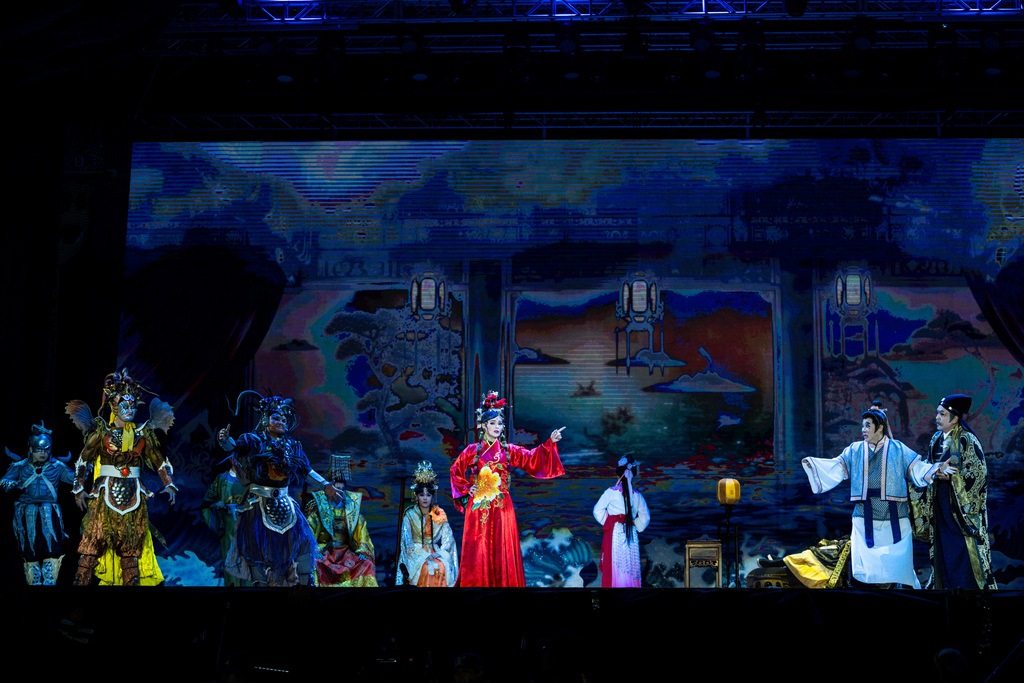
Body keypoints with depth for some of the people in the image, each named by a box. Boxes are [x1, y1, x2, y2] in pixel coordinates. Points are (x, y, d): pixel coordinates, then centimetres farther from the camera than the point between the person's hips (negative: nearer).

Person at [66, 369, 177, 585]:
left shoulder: (142, 433, 9)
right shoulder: (102, 430, 3)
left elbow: (160, 461, 13)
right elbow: (83, 460, 6)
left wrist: (169, 486, 0)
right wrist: (79, 488, -3)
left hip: (133, 497, 2)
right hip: (105, 494, -2)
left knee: (131, 552, 3)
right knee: (91, 545, -8)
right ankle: (81, 582, -4)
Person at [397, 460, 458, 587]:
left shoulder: (440, 515, 9)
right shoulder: (409, 515, 2)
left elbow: (448, 538, 5)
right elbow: (408, 542, -5)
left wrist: (437, 553, -13)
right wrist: (425, 555, -19)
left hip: (435, 552, 2)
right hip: (415, 553, -2)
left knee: (442, 567, -30)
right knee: (426, 567, -33)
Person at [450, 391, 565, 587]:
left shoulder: (509, 451, 8)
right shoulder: (472, 451, 6)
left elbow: (531, 459, -5)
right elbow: (456, 472, 15)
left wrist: (550, 444, -17)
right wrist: (466, 489, 2)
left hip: (501, 509, 1)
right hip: (478, 508, -1)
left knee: (502, 551, -1)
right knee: (478, 552, -2)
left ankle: (503, 584, 2)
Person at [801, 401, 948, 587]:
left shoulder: (897, 449, 5)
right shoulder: (855, 450, 9)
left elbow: (917, 468, 1)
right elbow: (836, 467, 1)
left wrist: (936, 468, -15)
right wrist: (813, 464, -13)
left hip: (893, 519, -2)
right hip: (865, 519, 2)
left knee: (896, 564, -1)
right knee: (865, 566, 0)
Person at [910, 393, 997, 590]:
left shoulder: (966, 440, -12)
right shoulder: (936, 440, 10)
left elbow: (979, 473, -14)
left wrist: (951, 477, -20)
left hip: (962, 504, -7)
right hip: (941, 503, 7)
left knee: (964, 550, -6)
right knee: (943, 549, 10)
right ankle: (945, 586, 18)